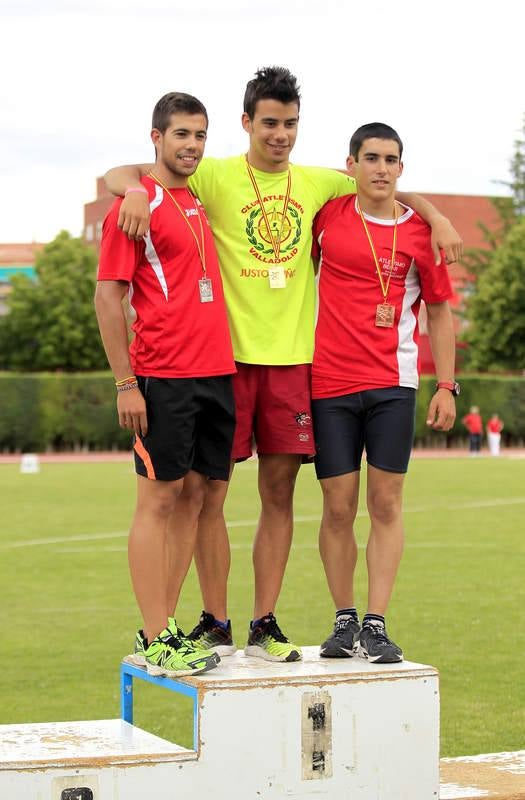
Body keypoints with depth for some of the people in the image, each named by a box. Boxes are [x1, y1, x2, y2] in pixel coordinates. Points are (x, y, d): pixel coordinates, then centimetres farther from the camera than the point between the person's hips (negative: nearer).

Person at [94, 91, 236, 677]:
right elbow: (108, 297, -8)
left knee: (196, 496, 8)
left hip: (215, 372, 8)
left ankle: (163, 625, 15)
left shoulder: (201, 202, 16)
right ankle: (155, 642, 0)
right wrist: (125, 384, -12)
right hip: (163, 376, -7)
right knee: (159, 500, -4)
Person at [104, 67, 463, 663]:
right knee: (210, 492, -1)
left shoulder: (316, 183, 10)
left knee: (280, 493, 5)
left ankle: (264, 625, 13)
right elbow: (115, 176, -3)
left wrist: (435, 216, 6)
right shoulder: (215, 178, -1)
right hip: (225, 354, -3)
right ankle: (214, 623, 10)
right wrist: (134, 188, -26)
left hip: (291, 357, 3)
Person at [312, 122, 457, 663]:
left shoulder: (419, 232, 3)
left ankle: (376, 625, 2)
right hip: (330, 384, 0)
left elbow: (438, 312, 10)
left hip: (392, 384, 0)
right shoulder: (327, 217, 4)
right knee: (338, 507, 2)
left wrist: (446, 386, 4)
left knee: (386, 503, -1)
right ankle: (344, 622, 12)